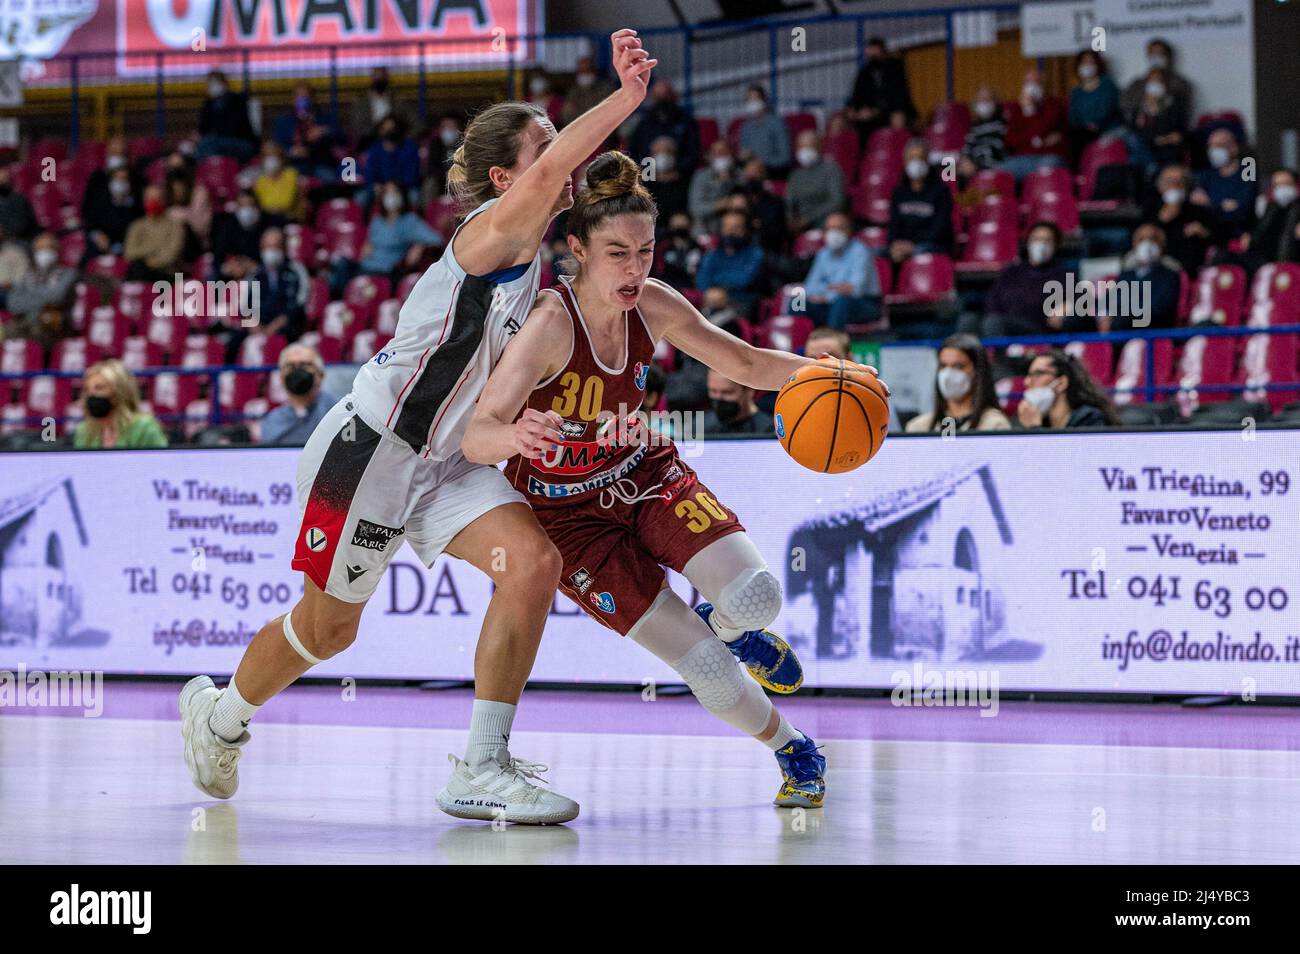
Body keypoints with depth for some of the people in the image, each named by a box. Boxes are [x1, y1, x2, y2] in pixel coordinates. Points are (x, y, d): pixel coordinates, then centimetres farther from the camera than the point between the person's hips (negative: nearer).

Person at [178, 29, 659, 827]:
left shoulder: (531, 258, 8)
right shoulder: (492, 232, -19)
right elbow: (549, 174, -42)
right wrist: (629, 95, -45)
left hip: (441, 462, 8)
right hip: (370, 447, -8)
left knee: (534, 561, -15)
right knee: (327, 624, 8)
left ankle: (482, 771, -11)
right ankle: (220, 714, 39)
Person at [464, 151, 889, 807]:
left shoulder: (653, 306, -14)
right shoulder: (551, 324, -31)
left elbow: (744, 364, 1)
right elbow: (475, 438, -40)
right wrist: (514, 436, -64)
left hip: (643, 473, 4)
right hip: (566, 510, -4)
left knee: (755, 598, -20)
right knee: (704, 667, -12)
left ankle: (725, 625, 18)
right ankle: (792, 751, 17)